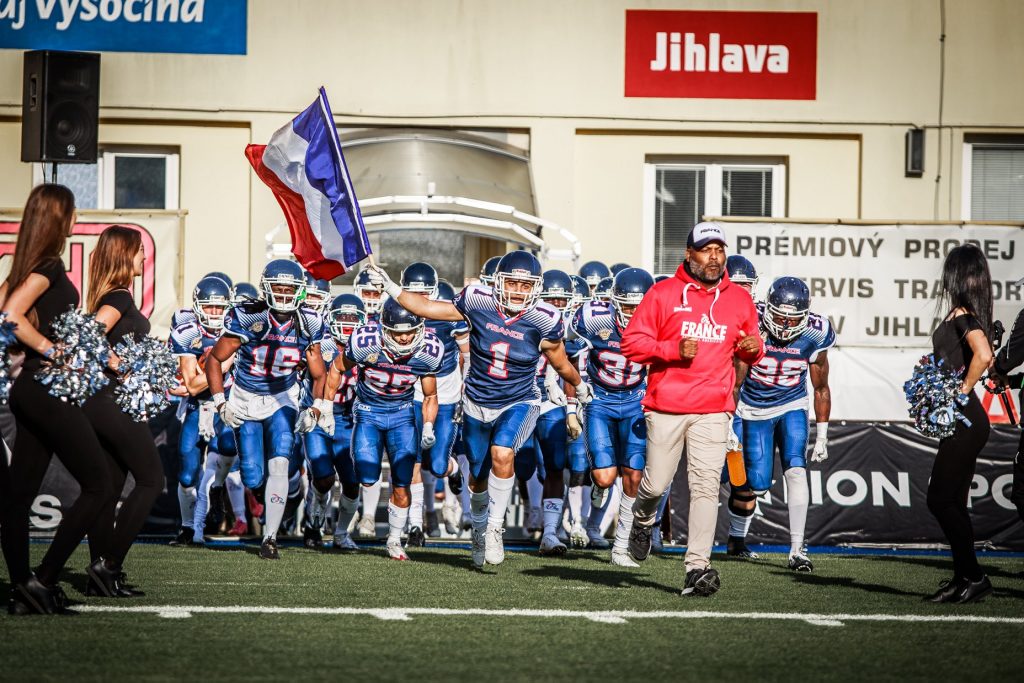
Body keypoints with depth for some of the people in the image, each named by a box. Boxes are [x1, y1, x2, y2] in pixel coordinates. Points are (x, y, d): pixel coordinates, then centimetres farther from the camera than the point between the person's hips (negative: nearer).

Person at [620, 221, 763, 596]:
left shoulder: (739, 300, 10)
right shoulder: (663, 294, 0)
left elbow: (749, 350, 23)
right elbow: (632, 342, -1)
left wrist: (754, 348, -2)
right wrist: (673, 350, -15)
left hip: (713, 410, 2)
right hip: (666, 407, -2)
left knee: (706, 487, -9)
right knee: (657, 483, 2)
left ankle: (697, 568, -11)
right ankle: (643, 520, 38)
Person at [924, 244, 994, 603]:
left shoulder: (962, 316, -16)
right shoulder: (964, 315, 13)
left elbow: (984, 355, -31)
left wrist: (962, 391, -21)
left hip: (964, 421, -10)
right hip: (961, 423, 10)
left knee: (941, 500, -7)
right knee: (953, 503, 12)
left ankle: (974, 577, -5)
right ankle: (963, 578, 15)